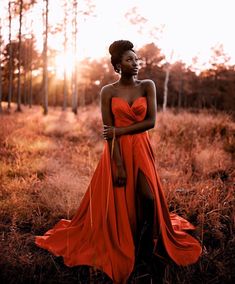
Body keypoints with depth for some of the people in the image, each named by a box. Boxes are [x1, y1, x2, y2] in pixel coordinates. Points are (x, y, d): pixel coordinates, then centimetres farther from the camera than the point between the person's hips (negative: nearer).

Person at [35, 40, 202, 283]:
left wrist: (120, 131, -11)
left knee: (149, 199, -4)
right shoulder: (108, 91, -1)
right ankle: (119, 253, 23)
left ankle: (144, 253, 17)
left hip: (141, 150, 2)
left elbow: (151, 121, -5)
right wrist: (118, 165, -13)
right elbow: (108, 132, -7)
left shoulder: (147, 86, 4)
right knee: (117, 204, 3)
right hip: (117, 151, -1)